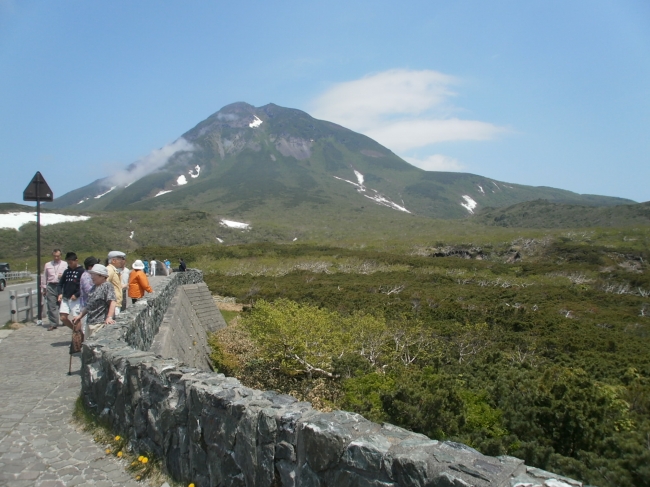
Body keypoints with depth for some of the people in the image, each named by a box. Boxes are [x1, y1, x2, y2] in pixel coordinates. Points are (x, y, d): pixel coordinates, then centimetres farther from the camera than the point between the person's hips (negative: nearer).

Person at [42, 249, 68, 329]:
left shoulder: (65, 264, 7)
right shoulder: (47, 265, 14)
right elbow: (44, 277, 17)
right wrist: (43, 288, 14)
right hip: (51, 287, 2)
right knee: (51, 306, -3)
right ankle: (53, 324, 0)